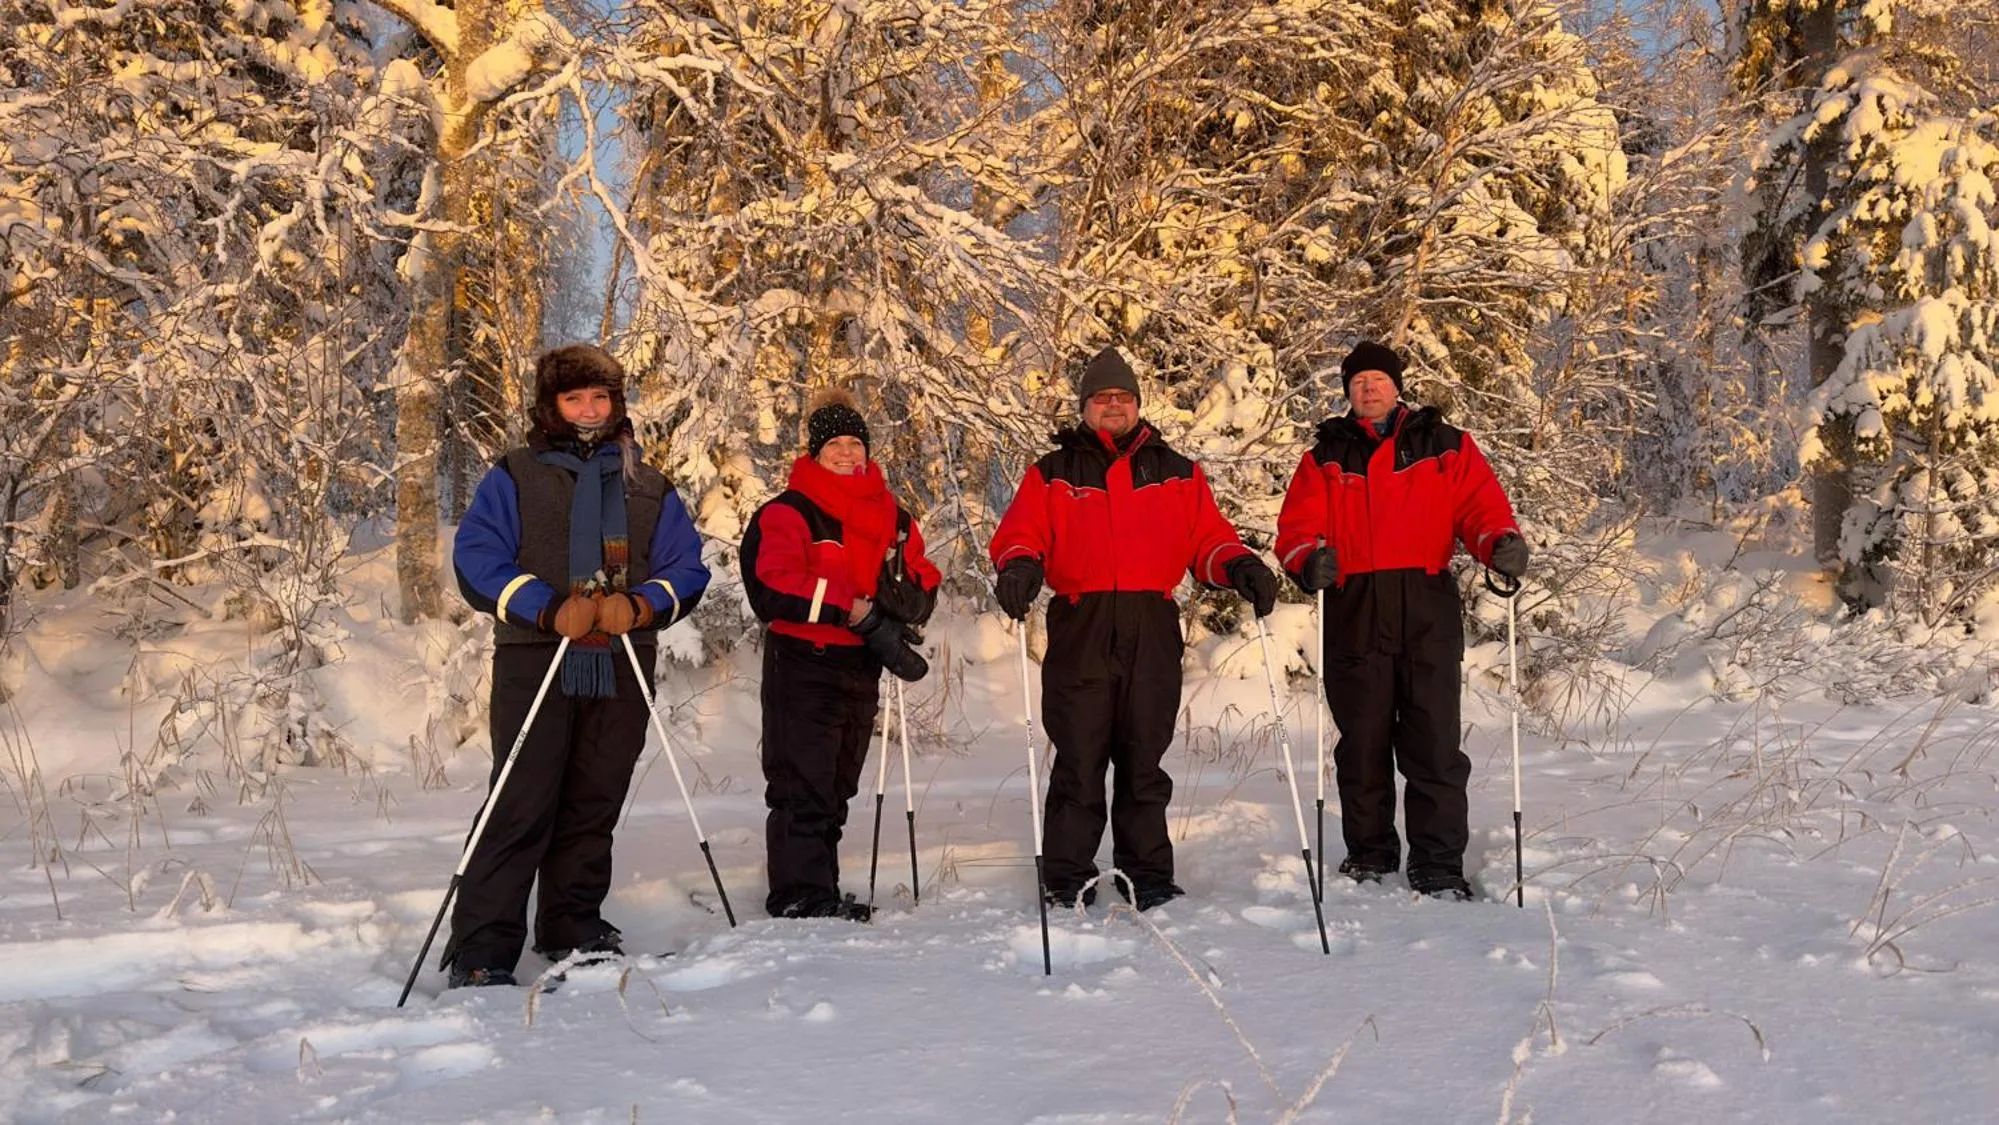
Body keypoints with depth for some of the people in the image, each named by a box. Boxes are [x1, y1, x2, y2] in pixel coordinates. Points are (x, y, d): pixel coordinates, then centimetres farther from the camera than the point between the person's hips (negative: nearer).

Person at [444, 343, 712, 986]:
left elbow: (686, 567, 10)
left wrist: (641, 605, -12)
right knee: (522, 805, -10)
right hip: (535, 660, -4)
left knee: (594, 805, 9)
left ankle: (573, 927, 22)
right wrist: (549, 610, -18)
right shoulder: (515, 477, 7)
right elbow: (476, 558, -3)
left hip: (623, 664, 4)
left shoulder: (649, 487, 17)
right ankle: (482, 949, -7)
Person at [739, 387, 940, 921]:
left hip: (861, 668, 7)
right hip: (801, 663, -7)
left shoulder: (894, 518, 14)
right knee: (803, 786, -9)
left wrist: (908, 599, -6)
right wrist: (857, 610, -23)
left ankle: (821, 893, 23)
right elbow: (776, 582, -20)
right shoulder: (788, 512, -6)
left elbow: (924, 578, 19)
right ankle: (800, 894, -4)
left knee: (837, 786, 14)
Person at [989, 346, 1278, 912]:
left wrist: (1239, 566, -8)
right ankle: (1067, 879, 4)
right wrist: (1019, 565, -19)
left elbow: (1208, 538, 12)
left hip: (1152, 630, 1)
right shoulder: (1052, 475, 14)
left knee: (1143, 758, 4)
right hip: (1079, 630, -1)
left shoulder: (1176, 473, 18)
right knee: (1078, 758, -3)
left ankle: (1147, 875, 12)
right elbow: (1020, 533, 4)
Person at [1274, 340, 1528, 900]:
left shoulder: (1446, 447, 13)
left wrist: (1502, 542, -17)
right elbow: (1297, 525, 7)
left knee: (1434, 741, -4)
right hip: (1353, 609, 2)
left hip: (1427, 608, -1)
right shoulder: (1325, 459, 16)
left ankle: (1439, 865, 2)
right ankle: (1369, 853, 21)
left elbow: (1482, 504, 4)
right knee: (1362, 739, 7)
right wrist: (1310, 558, -15)